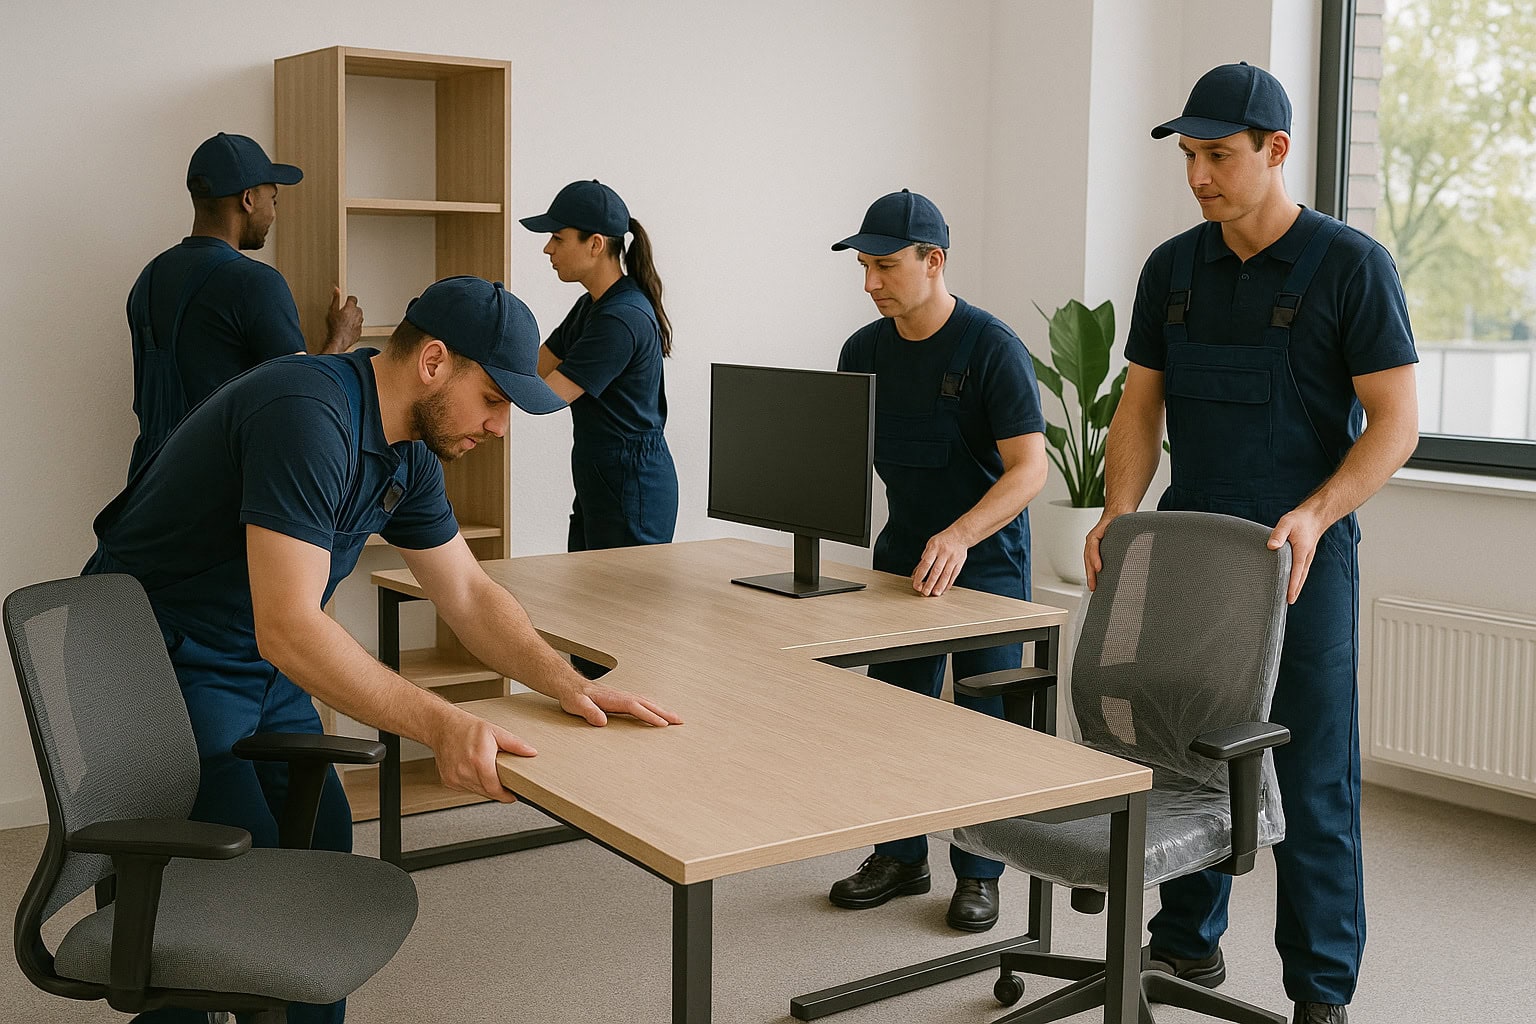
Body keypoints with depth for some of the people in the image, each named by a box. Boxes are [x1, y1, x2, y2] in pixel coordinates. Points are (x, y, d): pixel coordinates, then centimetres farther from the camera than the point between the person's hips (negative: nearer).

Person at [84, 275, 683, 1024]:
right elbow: (288, 629, -35)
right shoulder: (308, 415, -29)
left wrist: (570, 685, -7)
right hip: (167, 671, -9)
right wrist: (442, 725, -39)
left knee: (322, 845, 9)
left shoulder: (407, 454, 2)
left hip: (263, 672, 9)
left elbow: (469, 594, 8)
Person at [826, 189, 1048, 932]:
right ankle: (900, 857, 26)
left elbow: (1029, 468, -23)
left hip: (987, 562, -5)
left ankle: (978, 874, 17)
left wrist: (960, 535, -37)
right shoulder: (864, 351, 2)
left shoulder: (992, 348, -16)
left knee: (982, 723, 1)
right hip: (901, 556, 5)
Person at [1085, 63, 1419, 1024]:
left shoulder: (1351, 265, -7)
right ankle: (1189, 941, 29)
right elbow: (1142, 404, 10)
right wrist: (1119, 514, -6)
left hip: (1302, 554, -4)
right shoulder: (1174, 268, 7)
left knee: (1313, 777, 1)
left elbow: (1395, 421, -10)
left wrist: (1315, 515, -24)